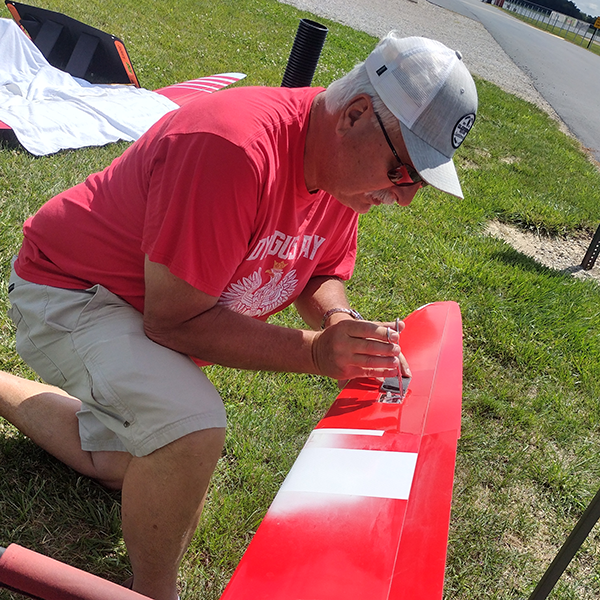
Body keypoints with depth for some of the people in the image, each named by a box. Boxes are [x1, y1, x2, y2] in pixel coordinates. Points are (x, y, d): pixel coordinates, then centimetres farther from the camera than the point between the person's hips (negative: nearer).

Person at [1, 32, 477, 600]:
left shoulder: (346, 164, -10)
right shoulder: (236, 151, -37)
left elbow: (323, 276, 3)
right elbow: (173, 321, -32)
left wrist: (341, 322, -20)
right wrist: (314, 351, -35)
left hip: (155, 303, 8)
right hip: (69, 291, -8)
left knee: (137, 468, 22)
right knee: (192, 428, -34)